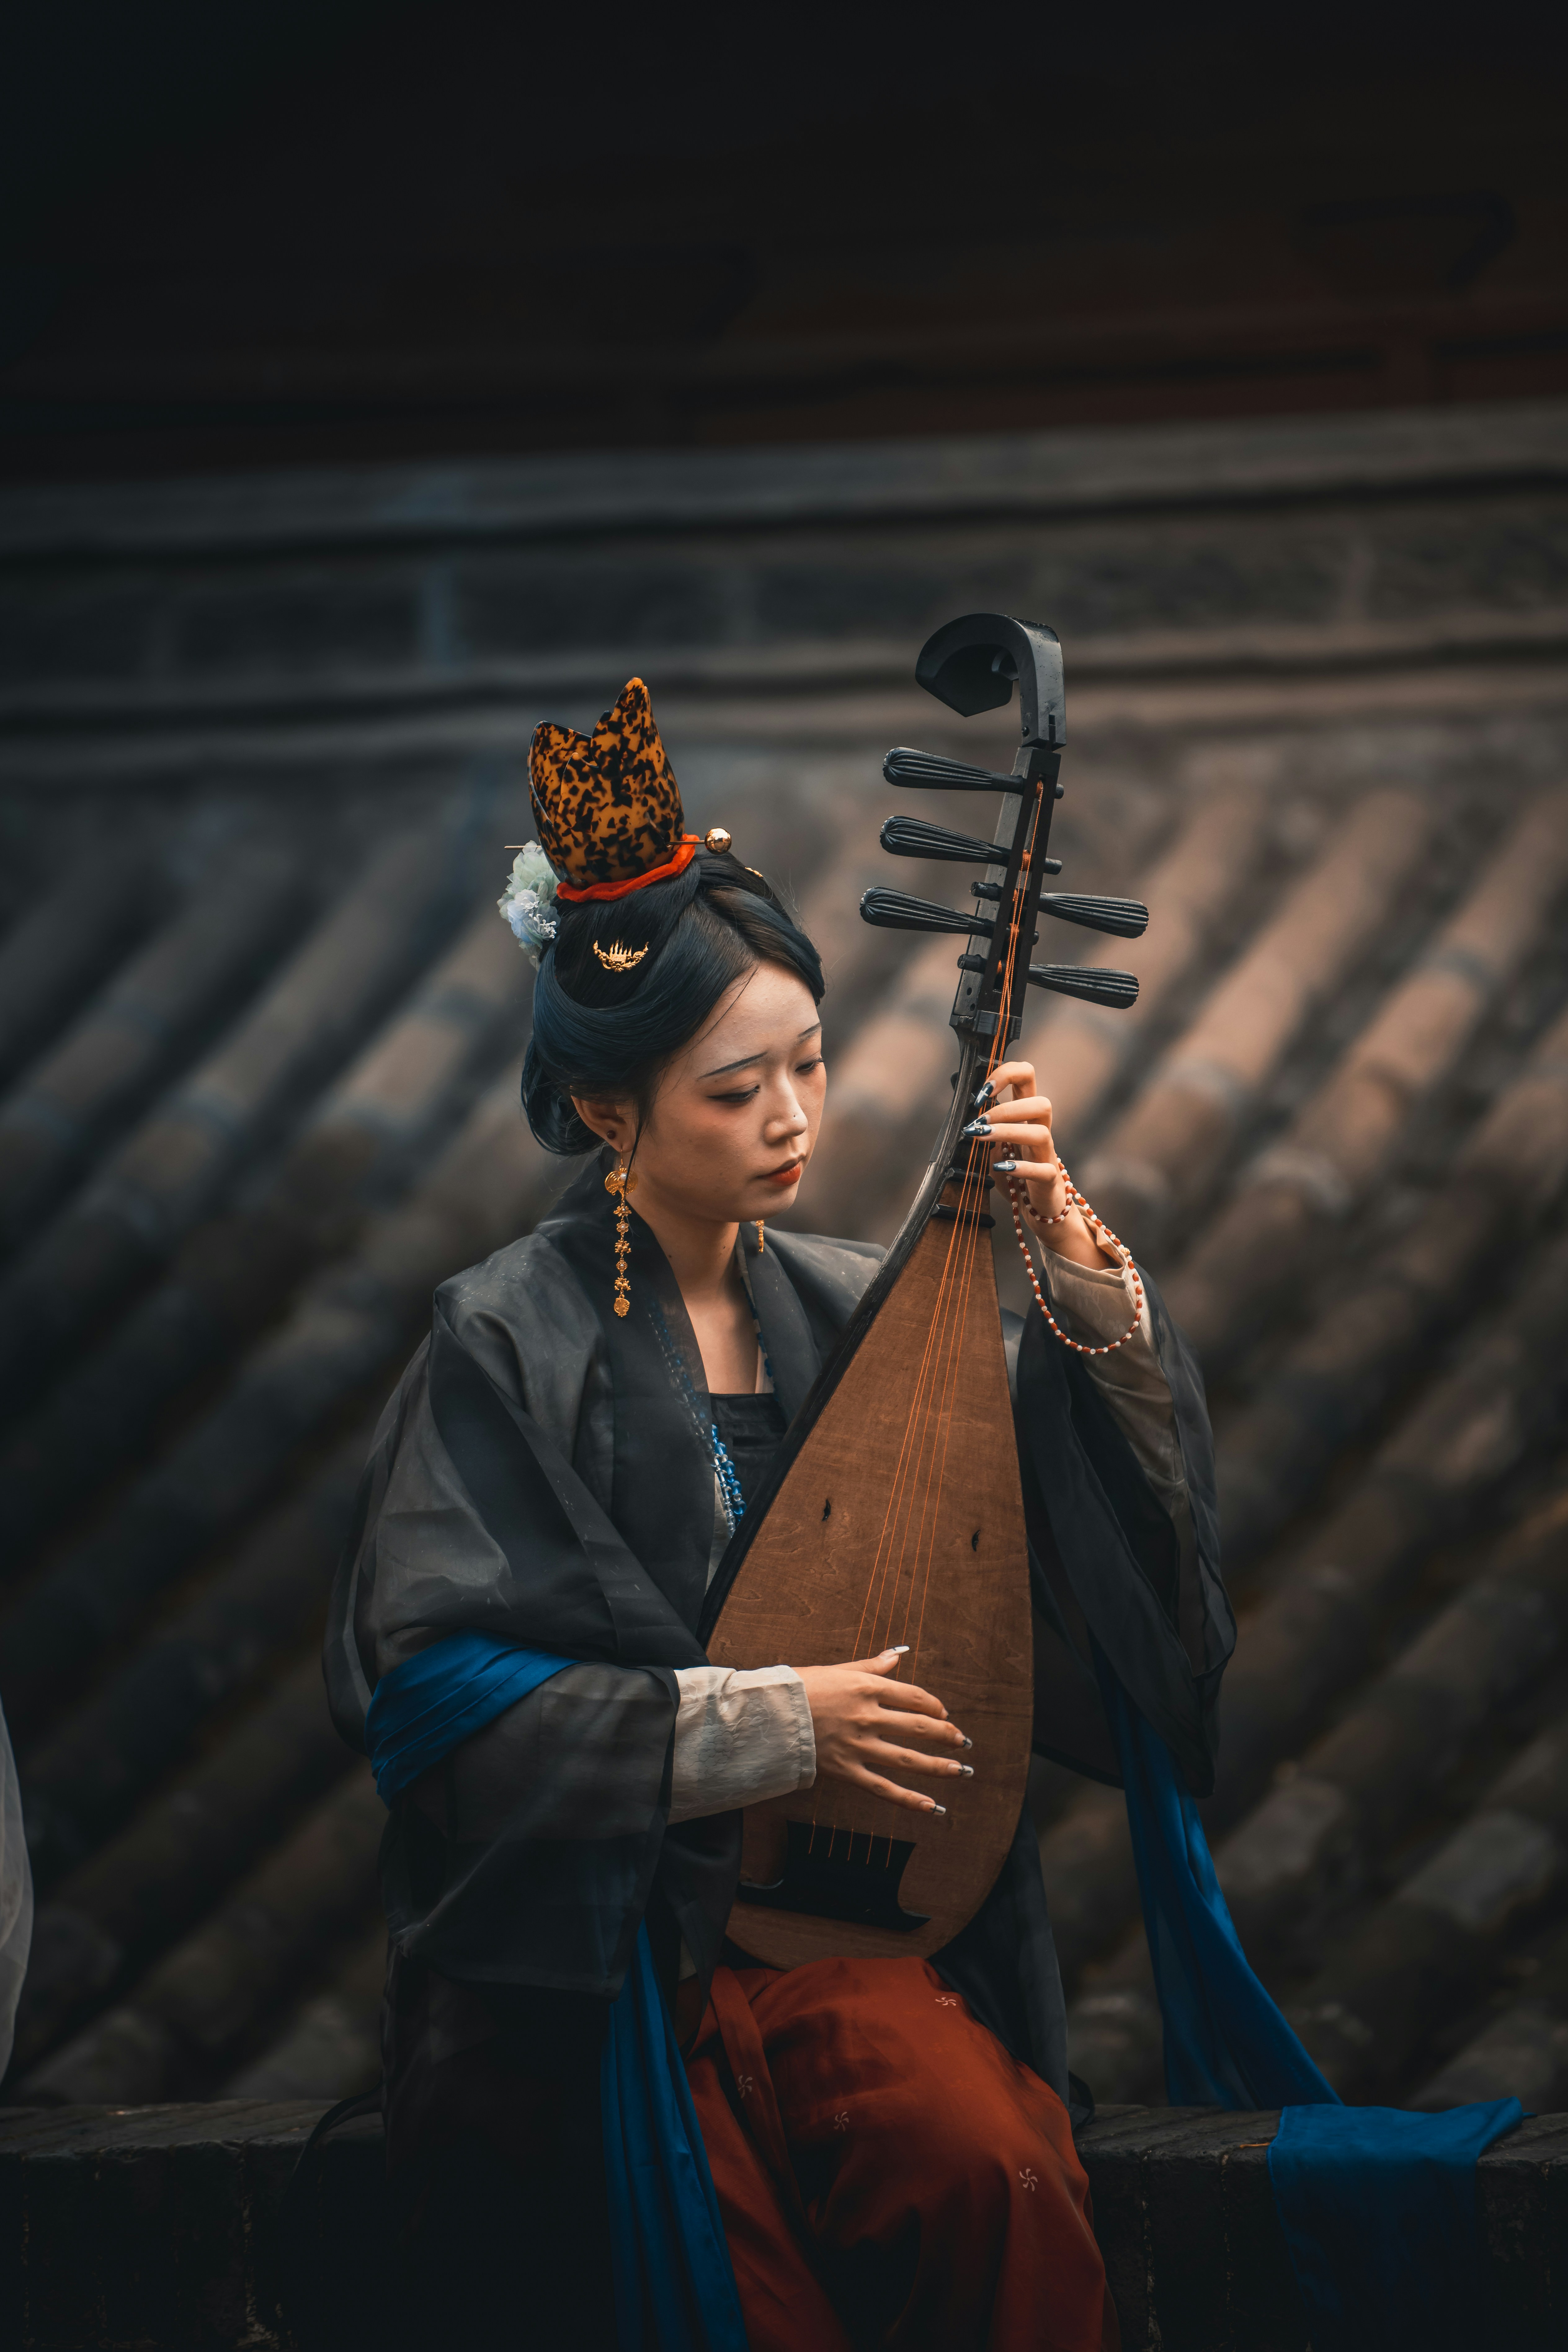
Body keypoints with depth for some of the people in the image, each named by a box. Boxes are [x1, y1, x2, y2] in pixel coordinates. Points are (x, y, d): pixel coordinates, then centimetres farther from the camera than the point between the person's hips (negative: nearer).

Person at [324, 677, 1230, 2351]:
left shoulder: (856, 1311, 9)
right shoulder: (508, 1344, -5)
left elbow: (1108, 1516, 4)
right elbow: (434, 1681, -12)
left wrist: (1070, 1258, -10)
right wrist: (770, 1725, -15)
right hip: (603, 1944, -3)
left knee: (991, 2170, -26)